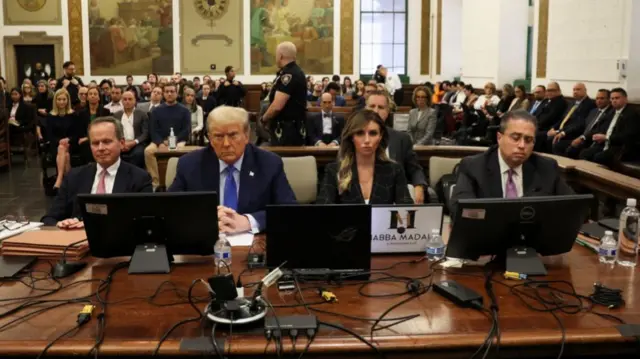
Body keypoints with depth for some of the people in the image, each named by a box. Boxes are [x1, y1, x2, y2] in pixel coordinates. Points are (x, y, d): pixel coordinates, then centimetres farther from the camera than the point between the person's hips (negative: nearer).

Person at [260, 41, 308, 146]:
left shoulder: (288, 74, -18)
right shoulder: (296, 71, 14)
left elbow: (277, 106, -25)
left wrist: (264, 118, -8)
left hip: (286, 129, -10)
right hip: (294, 127, 10)